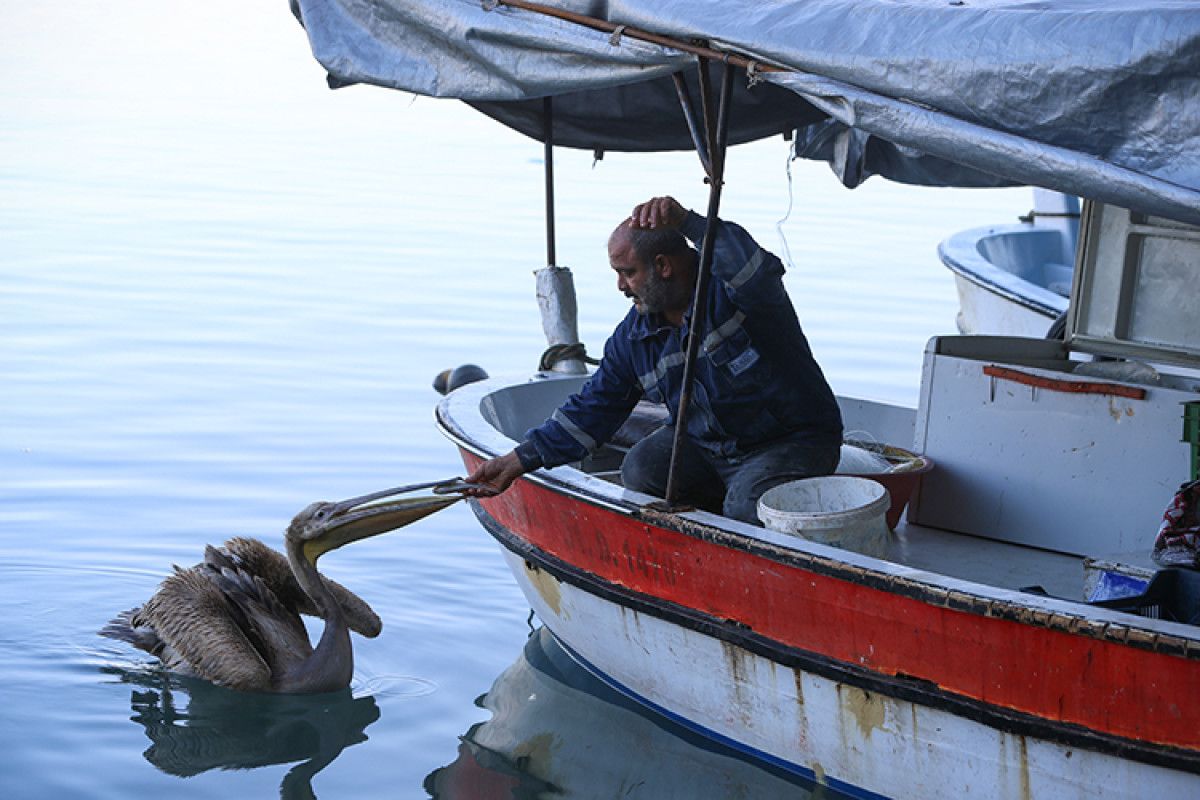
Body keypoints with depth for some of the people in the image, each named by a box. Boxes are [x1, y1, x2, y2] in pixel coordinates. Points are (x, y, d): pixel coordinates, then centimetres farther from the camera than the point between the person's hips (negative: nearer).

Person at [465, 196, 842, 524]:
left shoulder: (729, 289, -18)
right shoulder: (634, 335, 1)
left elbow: (756, 271, -44)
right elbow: (593, 408, 5)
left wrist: (688, 221, -54)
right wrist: (521, 459, -1)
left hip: (793, 442, -6)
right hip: (703, 443, 6)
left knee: (747, 504, -33)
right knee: (641, 471, -19)